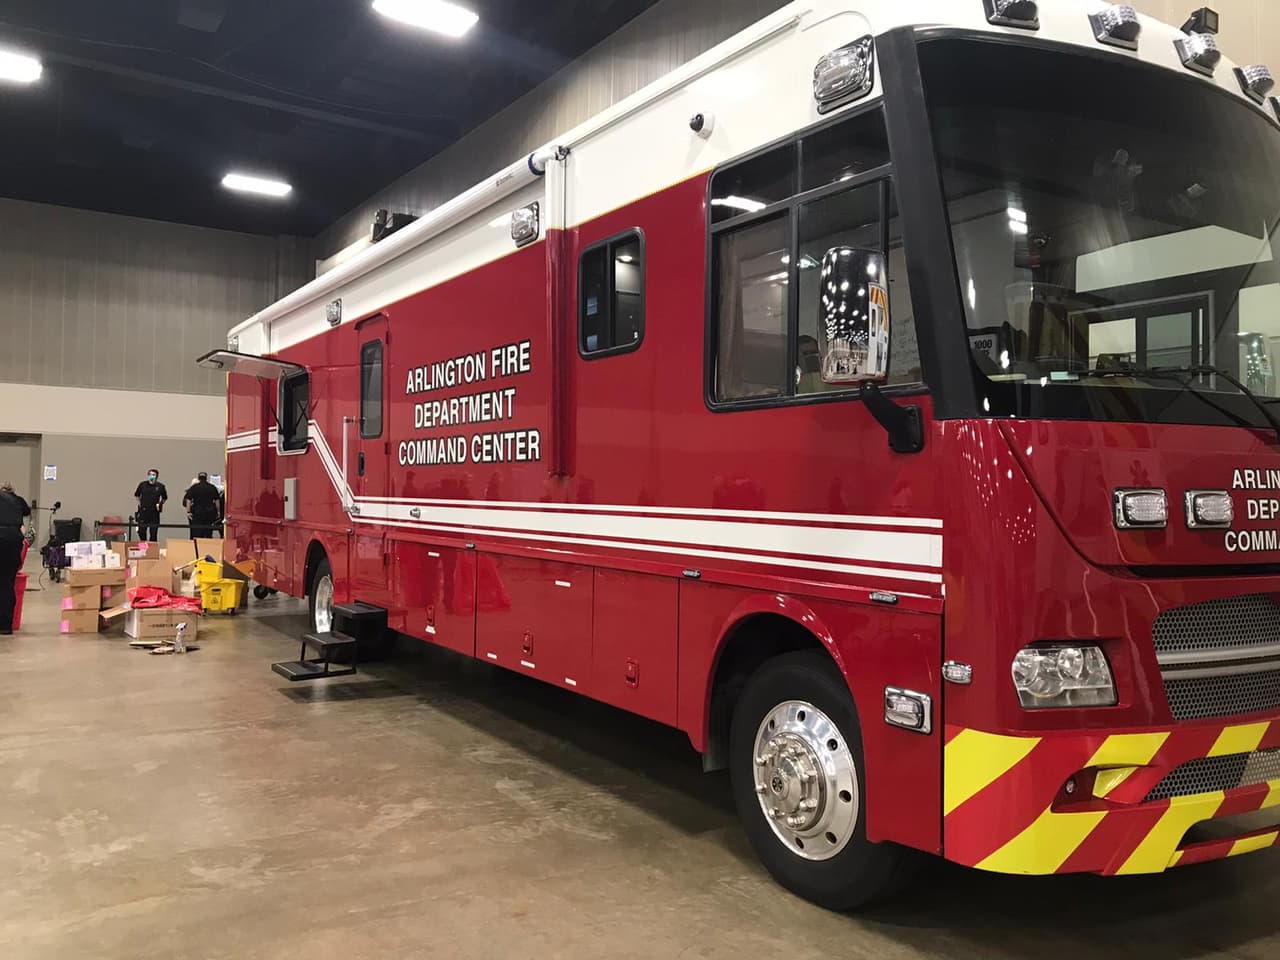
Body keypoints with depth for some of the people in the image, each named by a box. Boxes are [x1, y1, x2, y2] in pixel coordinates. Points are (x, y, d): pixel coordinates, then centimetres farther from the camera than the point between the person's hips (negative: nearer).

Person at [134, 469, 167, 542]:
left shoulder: (160, 486, 0)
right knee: (141, 531, 4)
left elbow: (165, 498, 15)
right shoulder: (142, 485, 2)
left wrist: (160, 504, 2)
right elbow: (136, 495, 19)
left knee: (153, 532, 2)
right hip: (143, 511, 1)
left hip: (154, 512, -1)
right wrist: (139, 502, 8)